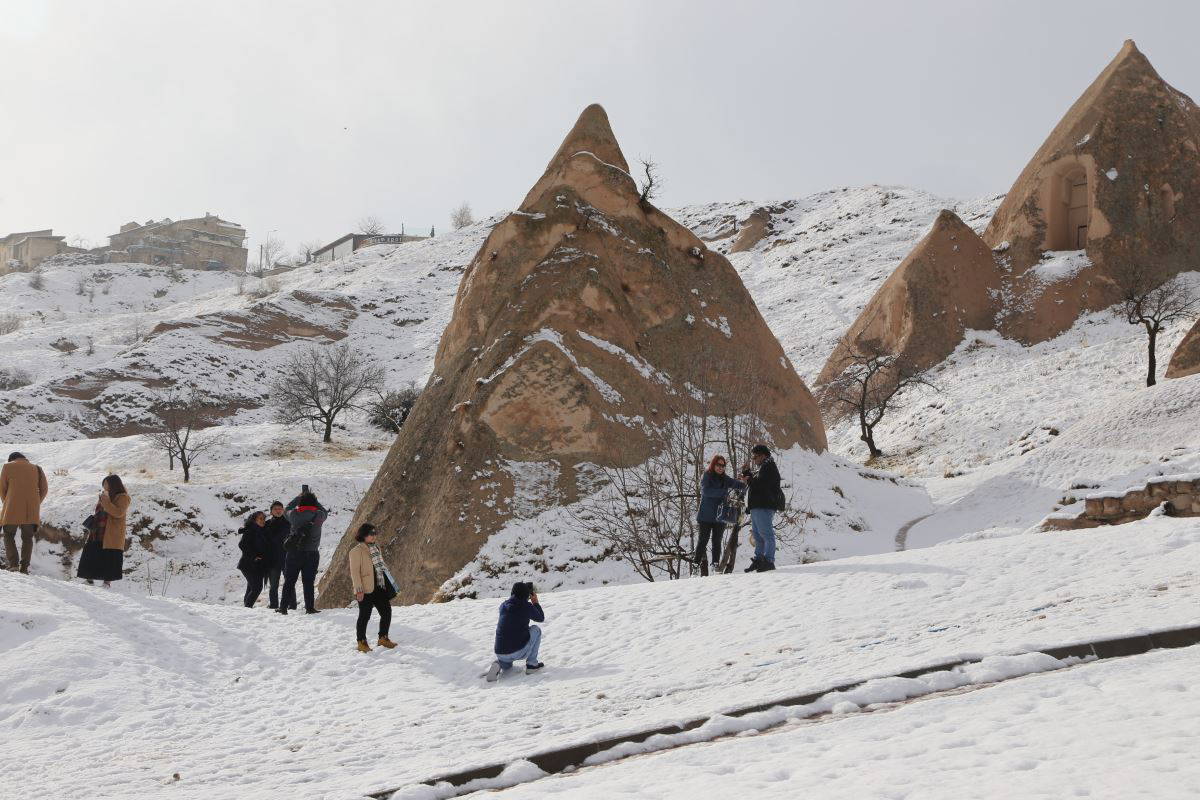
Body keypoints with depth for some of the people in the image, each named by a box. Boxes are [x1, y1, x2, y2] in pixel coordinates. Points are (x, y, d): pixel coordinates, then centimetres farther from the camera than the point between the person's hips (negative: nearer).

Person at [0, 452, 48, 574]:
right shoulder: (36, 469, 15)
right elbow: (44, 489, 8)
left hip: (12, 509, -2)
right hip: (31, 512, 2)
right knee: (27, 538, 11)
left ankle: (13, 563, -6)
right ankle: (24, 567, 2)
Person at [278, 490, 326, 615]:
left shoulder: (294, 514, -6)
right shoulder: (318, 515, -6)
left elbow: (288, 510, 17)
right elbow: (324, 511, 17)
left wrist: (299, 497, 25)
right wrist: (313, 500, 24)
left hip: (294, 552, 0)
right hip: (312, 554, 0)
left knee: (289, 581, 7)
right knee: (309, 581, 4)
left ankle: (284, 606, 7)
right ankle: (309, 607, 4)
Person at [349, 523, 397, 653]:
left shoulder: (376, 548, 15)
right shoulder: (356, 551, -9)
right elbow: (355, 572, -13)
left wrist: (388, 586, 19)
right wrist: (359, 589, -19)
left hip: (379, 588, 8)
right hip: (366, 590, -8)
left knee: (387, 612, 8)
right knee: (365, 616, 0)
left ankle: (383, 638, 22)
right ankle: (361, 642, 11)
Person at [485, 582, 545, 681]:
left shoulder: (503, 606, 7)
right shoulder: (527, 606, -6)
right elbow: (541, 618, 13)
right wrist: (535, 602, 26)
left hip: (500, 653, 4)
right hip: (519, 652, -4)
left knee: (507, 667, 39)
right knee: (536, 630, 21)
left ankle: (499, 664, 2)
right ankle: (531, 664, 15)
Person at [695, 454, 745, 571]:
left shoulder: (725, 479, 12)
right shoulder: (706, 476, -1)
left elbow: (741, 485, 4)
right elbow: (706, 491, -18)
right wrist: (723, 492, -25)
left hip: (720, 516, 4)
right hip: (706, 516, -4)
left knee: (717, 542, 5)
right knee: (703, 540, -3)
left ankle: (716, 565, 7)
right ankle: (697, 564, -1)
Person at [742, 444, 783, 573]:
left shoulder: (768, 467, -9)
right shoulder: (761, 467, 24)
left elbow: (761, 483, -20)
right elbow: (756, 481, 23)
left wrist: (749, 480, -6)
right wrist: (748, 474, 8)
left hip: (764, 506, -11)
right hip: (757, 506, 11)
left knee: (766, 534, -11)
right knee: (757, 535, 14)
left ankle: (769, 561, -13)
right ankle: (758, 560, 19)